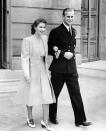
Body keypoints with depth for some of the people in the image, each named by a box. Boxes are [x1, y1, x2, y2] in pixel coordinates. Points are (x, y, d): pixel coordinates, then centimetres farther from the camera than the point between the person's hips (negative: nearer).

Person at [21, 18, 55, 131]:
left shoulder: (45, 38, 2)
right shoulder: (27, 40, -14)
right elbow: (24, 58, -14)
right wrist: (26, 74, -19)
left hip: (43, 71, 5)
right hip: (32, 71, -5)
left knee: (47, 95, -2)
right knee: (32, 95, 6)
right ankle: (30, 118, 30)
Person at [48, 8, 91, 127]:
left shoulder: (73, 31, 10)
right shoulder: (56, 31, -8)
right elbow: (49, 50, -6)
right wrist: (63, 54, -18)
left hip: (71, 68, 5)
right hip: (58, 69, -5)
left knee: (76, 94, 4)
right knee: (54, 93, 9)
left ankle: (80, 120, 10)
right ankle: (52, 117, 28)